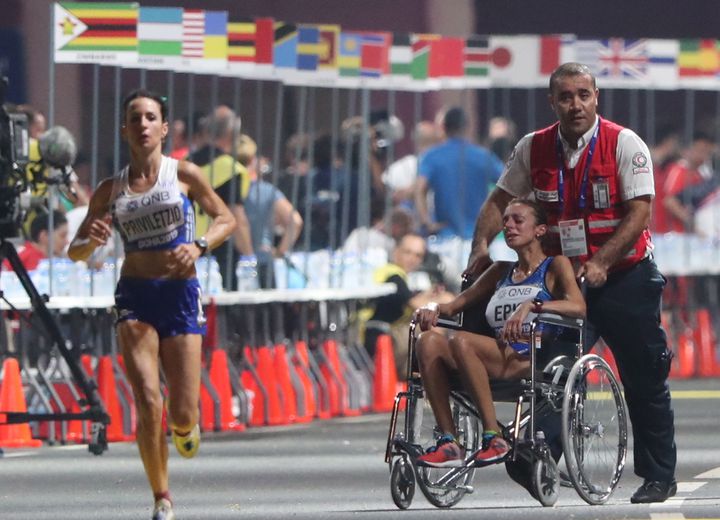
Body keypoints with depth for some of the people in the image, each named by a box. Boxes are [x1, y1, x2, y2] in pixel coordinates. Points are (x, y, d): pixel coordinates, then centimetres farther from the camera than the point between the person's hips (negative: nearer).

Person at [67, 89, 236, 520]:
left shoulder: (184, 175, 1)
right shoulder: (110, 191, 5)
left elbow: (227, 219, 9)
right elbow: (75, 252, 9)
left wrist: (199, 246, -11)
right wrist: (91, 241, -14)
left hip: (180, 294, 0)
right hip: (135, 295, 0)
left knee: (182, 414, -3)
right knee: (148, 404, -15)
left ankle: (185, 425, 36)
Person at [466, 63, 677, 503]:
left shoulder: (623, 144, -11)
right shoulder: (534, 149, 1)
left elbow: (639, 212, -16)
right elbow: (500, 201, 11)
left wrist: (600, 262, -25)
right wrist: (481, 246, -5)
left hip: (624, 277, -3)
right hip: (565, 277, 3)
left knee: (644, 380, 2)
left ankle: (659, 477, 11)